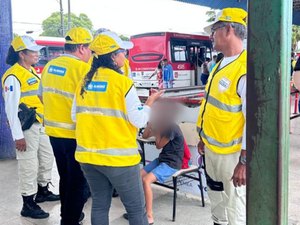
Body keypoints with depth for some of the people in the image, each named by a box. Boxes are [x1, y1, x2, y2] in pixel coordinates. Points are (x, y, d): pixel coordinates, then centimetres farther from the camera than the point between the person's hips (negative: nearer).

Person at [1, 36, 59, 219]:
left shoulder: (33, 72, 13)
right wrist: (18, 135, -21)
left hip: (40, 125, 9)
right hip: (26, 128, -9)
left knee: (47, 159, 19)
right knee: (29, 166, -1)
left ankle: (43, 191, 38)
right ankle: (28, 205, 13)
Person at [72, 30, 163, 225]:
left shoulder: (85, 82, 4)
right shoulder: (123, 82, -13)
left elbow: (75, 116, 11)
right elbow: (139, 121, -13)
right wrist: (150, 103, 3)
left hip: (88, 155, 6)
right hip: (118, 156, -6)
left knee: (100, 204, 17)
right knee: (136, 208, 8)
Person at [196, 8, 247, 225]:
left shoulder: (245, 69, -22)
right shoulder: (221, 64, 8)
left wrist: (244, 161, -23)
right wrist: (204, 137, 19)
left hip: (232, 152, -9)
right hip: (212, 147, 9)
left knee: (235, 206, 6)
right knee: (216, 195, 25)